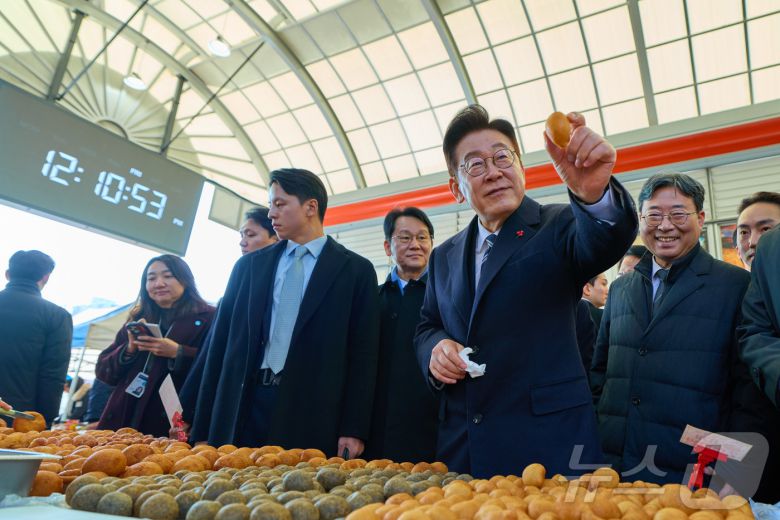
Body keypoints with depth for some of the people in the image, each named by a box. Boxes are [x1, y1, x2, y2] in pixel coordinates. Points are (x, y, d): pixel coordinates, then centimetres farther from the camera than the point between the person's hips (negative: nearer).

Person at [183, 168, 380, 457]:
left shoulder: (356, 270, 2)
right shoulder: (249, 265, 12)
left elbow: (363, 354, -1)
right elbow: (220, 344, 9)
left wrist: (354, 430, -6)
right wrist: (203, 429, 5)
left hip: (311, 416, -3)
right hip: (244, 407, 3)